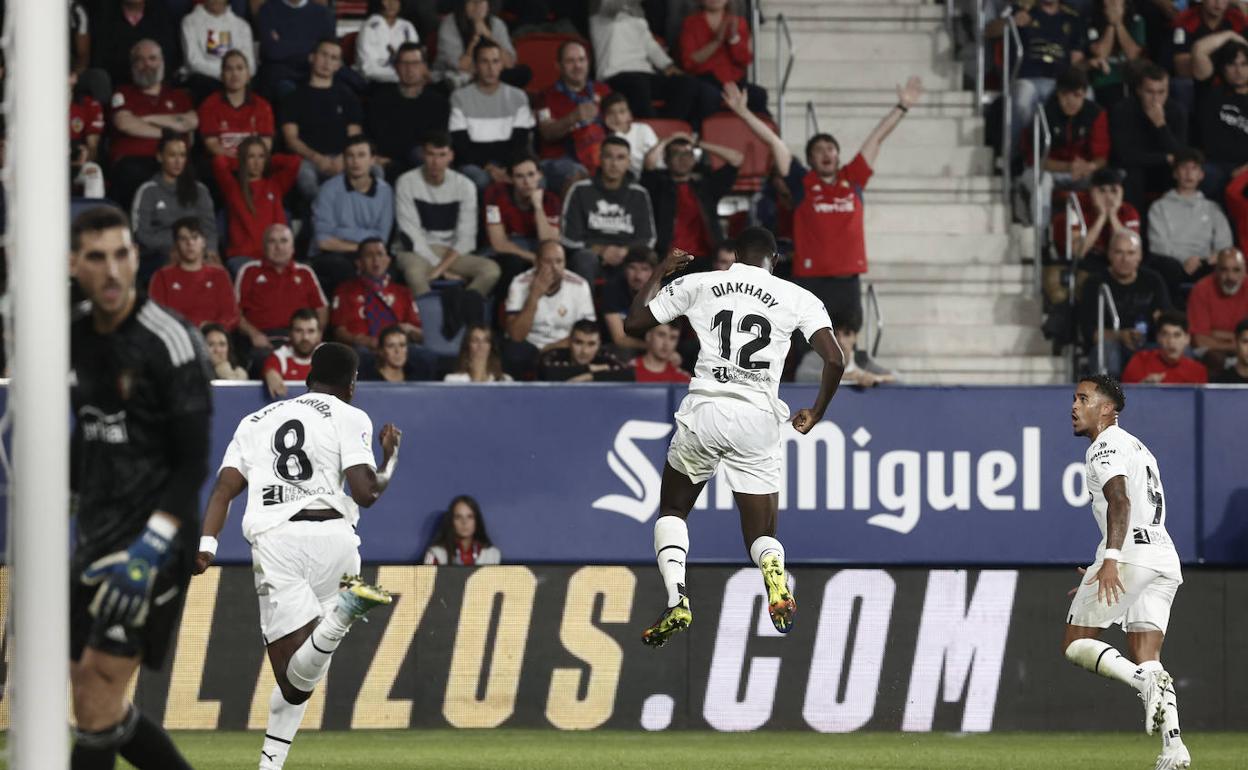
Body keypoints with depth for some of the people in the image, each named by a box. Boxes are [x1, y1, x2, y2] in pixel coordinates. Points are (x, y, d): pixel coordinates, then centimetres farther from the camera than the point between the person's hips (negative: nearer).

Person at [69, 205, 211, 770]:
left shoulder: (169, 343, -13)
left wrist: (150, 551, -23)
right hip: (95, 534, 8)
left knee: (99, 695, -12)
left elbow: (193, 463, -15)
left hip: (152, 538, -8)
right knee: (92, 698, 9)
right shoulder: (77, 337, 9)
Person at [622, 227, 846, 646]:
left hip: (704, 411, 0)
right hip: (758, 420, 0)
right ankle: (775, 576, -26)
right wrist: (816, 414, 14)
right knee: (762, 533, 10)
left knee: (672, 511, 24)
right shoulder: (798, 298, 8)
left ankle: (676, 602, 2)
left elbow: (634, 324, 18)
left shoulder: (697, 284, 10)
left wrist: (660, 272, 33)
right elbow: (835, 360, -2)